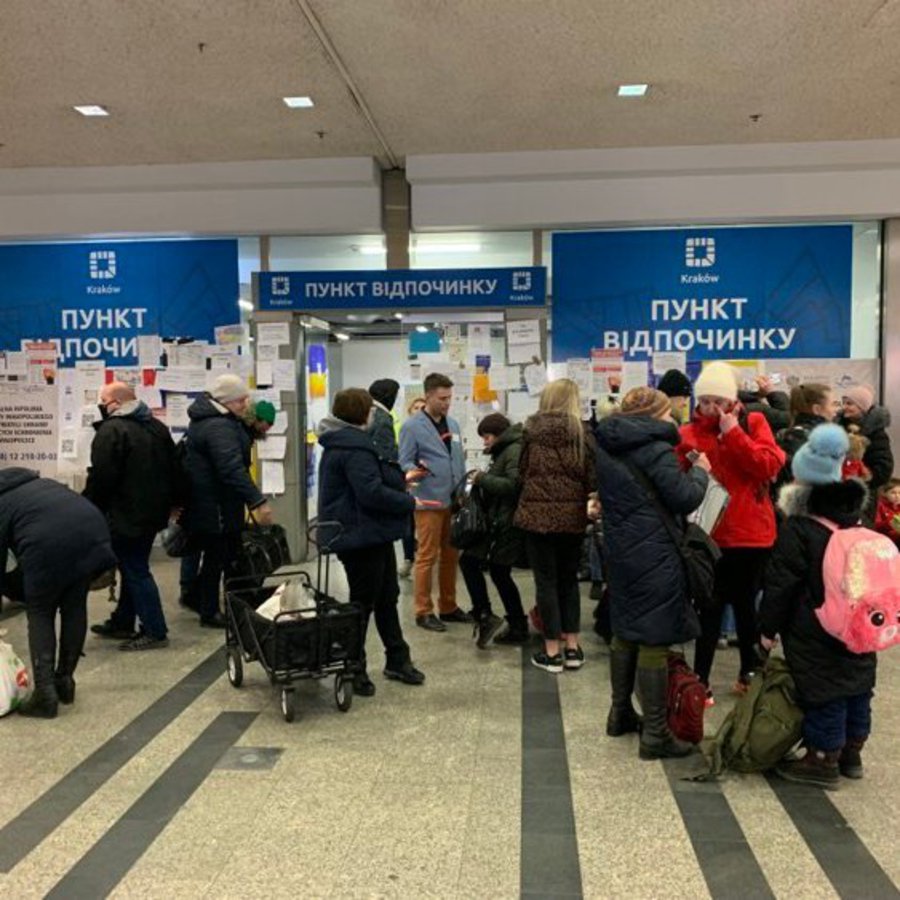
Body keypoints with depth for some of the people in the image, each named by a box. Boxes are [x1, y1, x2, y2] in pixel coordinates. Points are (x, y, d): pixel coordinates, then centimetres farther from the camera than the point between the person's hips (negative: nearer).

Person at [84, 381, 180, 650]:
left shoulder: (111, 431, -16)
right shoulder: (157, 427, 12)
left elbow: (101, 478, -20)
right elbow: (172, 469, 17)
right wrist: (172, 502, 23)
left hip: (126, 516, -9)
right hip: (153, 513, 9)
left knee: (135, 571, -2)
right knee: (134, 568, 19)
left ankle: (154, 631, 2)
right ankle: (122, 623, 31)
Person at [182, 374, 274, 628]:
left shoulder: (209, 418, 11)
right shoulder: (218, 427, -24)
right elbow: (233, 469, -34)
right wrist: (257, 502, -37)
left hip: (210, 503, 10)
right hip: (215, 506, -10)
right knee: (217, 558, 1)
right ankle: (209, 612, 13)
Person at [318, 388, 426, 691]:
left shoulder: (344, 442, 13)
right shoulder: (354, 447, -21)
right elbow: (372, 492, -28)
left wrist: (400, 479, 15)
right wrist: (409, 503, -16)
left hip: (373, 535, 11)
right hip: (361, 537, -11)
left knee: (387, 598, 18)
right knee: (363, 603, 2)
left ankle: (397, 660, 29)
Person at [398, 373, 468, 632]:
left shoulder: (453, 424, 14)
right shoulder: (412, 426, -6)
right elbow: (404, 462, -8)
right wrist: (414, 471, -30)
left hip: (454, 501, 7)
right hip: (429, 502, -7)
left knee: (451, 555, 12)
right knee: (427, 557, -1)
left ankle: (448, 606, 23)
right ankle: (424, 611, 8)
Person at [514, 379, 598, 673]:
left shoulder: (532, 428, 0)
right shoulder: (582, 431, -1)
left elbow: (522, 469, 7)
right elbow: (592, 474, -3)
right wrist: (592, 503, 13)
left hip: (538, 513, -1)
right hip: (572, 514, 2)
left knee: (546, 581, 4)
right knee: (569, 579, 15)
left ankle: (552, 651, 8)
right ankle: (572, 647, 17)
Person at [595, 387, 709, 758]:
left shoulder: (606, 447, 8)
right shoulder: (654, 449, -17)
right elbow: (684, 498, -16)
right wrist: (699, 471, 2)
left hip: (620, 550, 9)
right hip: (655, 556, -8)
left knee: (624, 632, 20)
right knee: (654, 641, -2)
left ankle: (620, 714, 32)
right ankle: (655, 734, 4)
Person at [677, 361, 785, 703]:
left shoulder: (753, 423, 2)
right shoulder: (689, 433, 2)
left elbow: (770, 466, -15)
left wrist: (733, 433, -17)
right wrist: (690, 467, -17)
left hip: (750, 531, 0)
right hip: (708, 532, 0)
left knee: (744, 604, 13)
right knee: (710, 606, 2)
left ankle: (749, 672, 30)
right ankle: (701, 680, 10)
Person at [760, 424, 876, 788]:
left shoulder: (797, 531, -16)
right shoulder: (858, 525, 7)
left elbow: (781, 586, -15)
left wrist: (768, 628, -5)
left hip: (816, 633, -7)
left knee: (823, 691, 1)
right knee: (856, 684, 16)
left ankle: (823, 759, 9)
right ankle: (851, 752, 30)